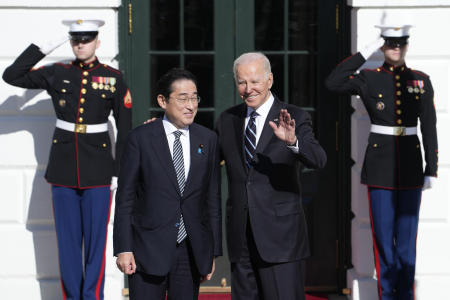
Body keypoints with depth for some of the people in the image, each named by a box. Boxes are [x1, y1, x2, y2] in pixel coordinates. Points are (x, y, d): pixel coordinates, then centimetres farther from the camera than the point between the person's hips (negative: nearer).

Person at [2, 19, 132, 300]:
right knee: (68, 237, 6)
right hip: (63, 168, 2)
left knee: (96, 236, 0)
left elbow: (125, 129, 3)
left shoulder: (114, 78, 1)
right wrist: (43, 49, -4)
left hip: (97, 170, -2)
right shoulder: (57, 74, 4)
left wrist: (119, 171, -1)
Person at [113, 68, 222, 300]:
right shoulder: (140, 138, -2)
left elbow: (213, 198, 9)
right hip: (149, 249, -3)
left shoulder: (207, 139, 7)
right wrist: (123, 248, -7)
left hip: (192, 250, 3)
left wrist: (213, 250, 7)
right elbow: (125, 197, -2)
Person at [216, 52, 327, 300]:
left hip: (280, 234, -4)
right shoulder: (227, 120, 10)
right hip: (240, 236, 5)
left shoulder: (295, 119, -4)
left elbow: (318, 160, -18)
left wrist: (292, 141, -39)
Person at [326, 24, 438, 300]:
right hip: (380, 165, -1)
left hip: (410, 165, 1)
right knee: (383, 232, 2)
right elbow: (333, 83, -17)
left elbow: (429, 129, 5)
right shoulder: (368, 79, 1)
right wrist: (365, 53, -14)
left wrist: (431, 170, 0)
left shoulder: (421, 81, 5)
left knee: (407, 233, 5)